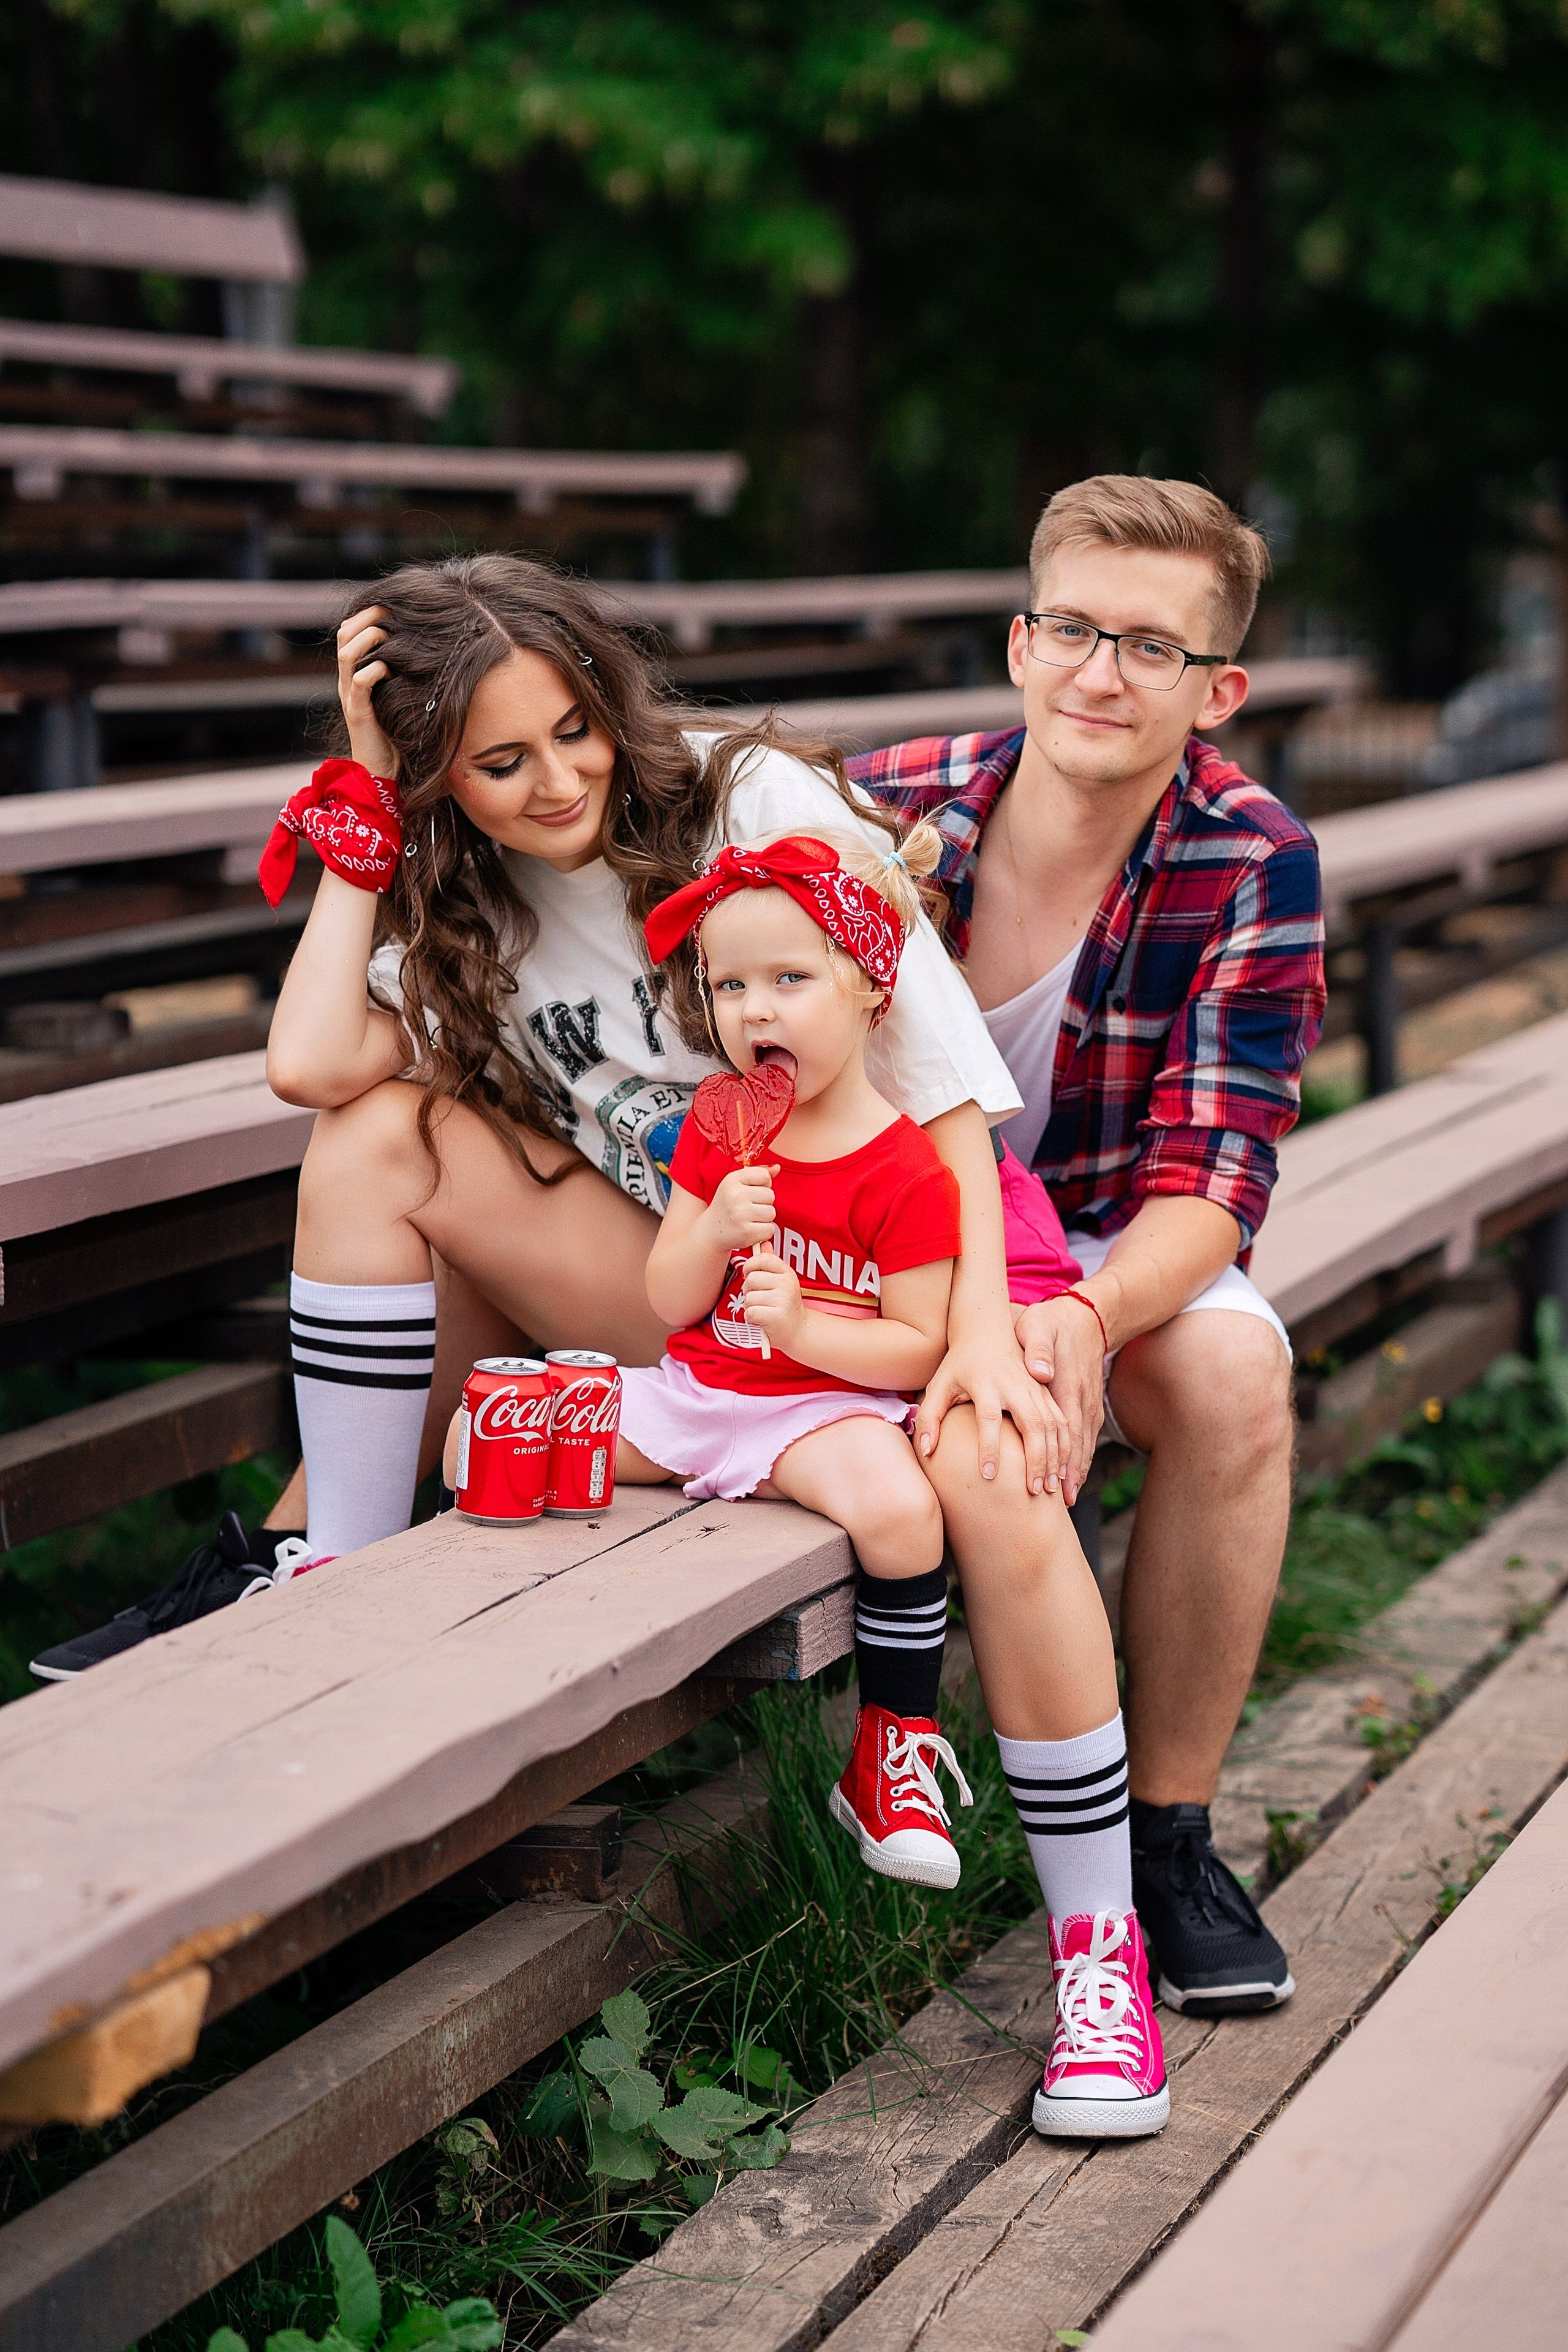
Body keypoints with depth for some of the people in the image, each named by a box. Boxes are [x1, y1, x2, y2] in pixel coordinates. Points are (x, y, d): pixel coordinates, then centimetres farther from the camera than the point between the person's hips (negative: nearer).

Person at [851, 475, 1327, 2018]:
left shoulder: (1253, 866, -13)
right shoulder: (883, 811, -16)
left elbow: (1207, 1182, -17)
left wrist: (1086, 1313, -41)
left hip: (1110, 1254, 2)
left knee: (1232, 1368, -30)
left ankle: (1171, 1833, -14)